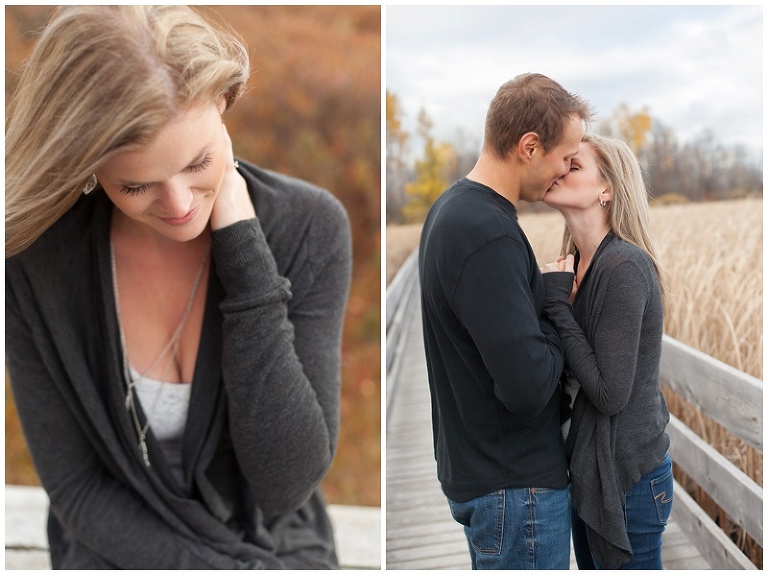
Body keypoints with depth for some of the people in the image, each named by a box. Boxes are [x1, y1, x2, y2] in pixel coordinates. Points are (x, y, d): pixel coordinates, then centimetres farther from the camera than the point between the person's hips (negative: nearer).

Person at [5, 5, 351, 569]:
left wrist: (246, 258, -25)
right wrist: (235, 567, -14)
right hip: (120, 549, 1)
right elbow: (74, 487, -6)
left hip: (277, 544, 0)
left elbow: (286, 483, -19)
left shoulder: (308, 228, -16)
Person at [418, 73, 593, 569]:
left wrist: (546, 290, -1)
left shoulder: (452, 208, 6)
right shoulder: (489, 235, -26)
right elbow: (529, 385, -29)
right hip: (516, 480, -10)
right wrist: (558, 295, -12)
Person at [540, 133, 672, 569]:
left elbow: (610, 393, -24)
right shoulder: (576, 264, 5)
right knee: (591, 565, 23)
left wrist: (556, 303, -21)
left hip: (626, 477, -8)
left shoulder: (625, 267, -21)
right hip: (590, 468, 8)